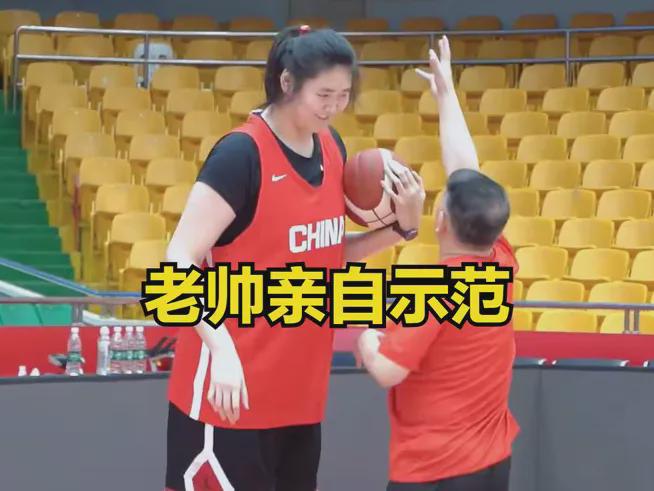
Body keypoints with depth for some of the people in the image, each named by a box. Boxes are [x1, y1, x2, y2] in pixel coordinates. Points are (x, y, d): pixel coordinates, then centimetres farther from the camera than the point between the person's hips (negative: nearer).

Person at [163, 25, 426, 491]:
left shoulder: (331, 147, 6)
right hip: (234, 390, -8)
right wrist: (221, 348, -30)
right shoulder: (241, 153, -16)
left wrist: (400, 227, 0)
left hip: (299, 388, 8)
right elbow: (180, 261, -19)